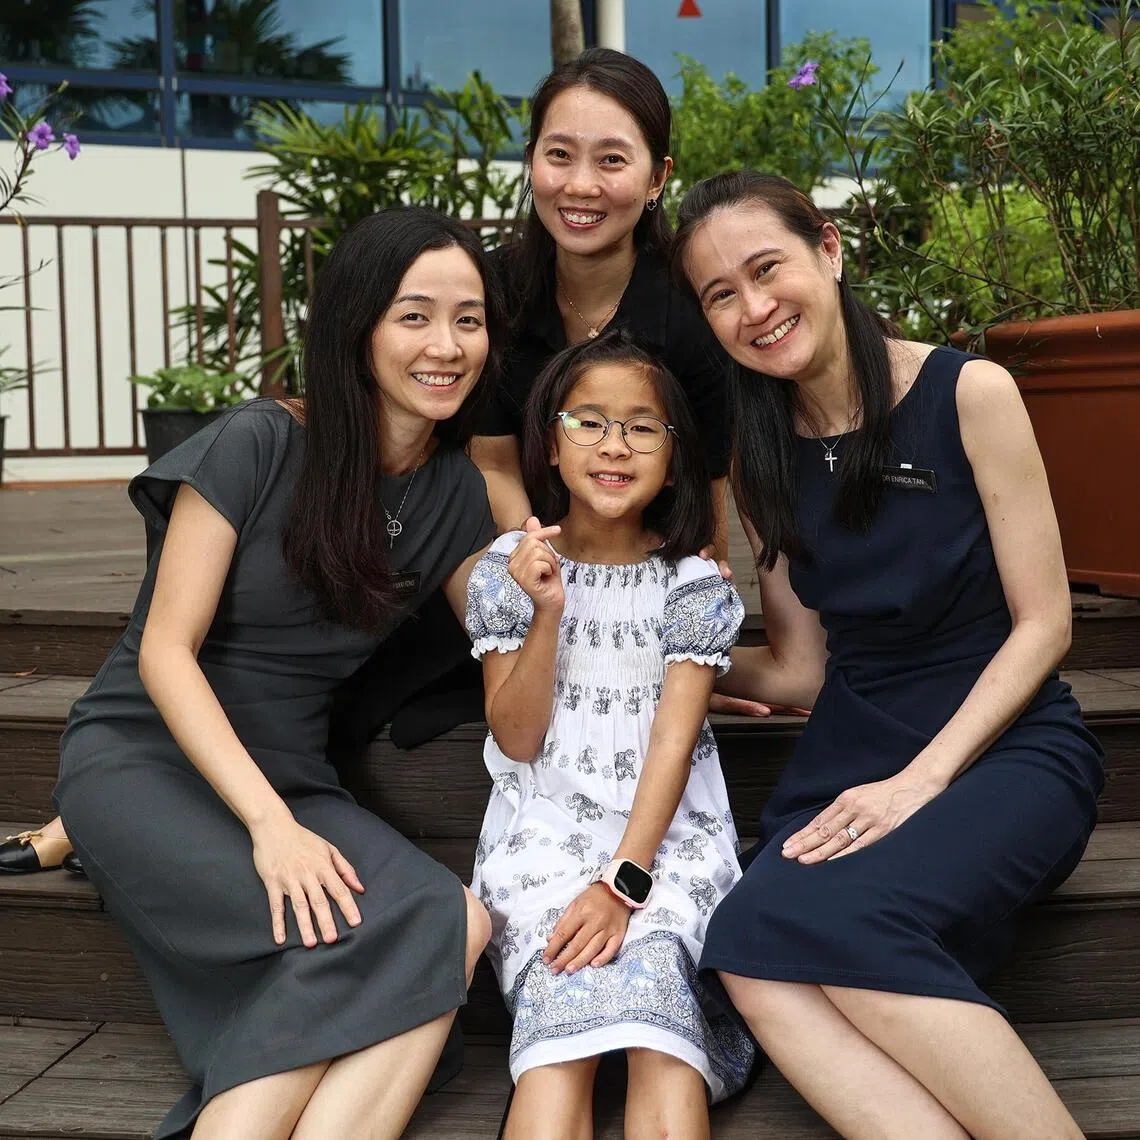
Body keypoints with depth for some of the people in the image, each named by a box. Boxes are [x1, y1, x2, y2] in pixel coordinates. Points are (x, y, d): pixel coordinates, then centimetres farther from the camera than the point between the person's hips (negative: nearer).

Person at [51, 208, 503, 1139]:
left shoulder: (457, 492, 5)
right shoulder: (259, 446, -11)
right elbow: (165, 650, -14)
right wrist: (270, 824, -23)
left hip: (292, 776, 5)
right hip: (143, 758, -5)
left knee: (459, 926, -25)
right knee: (348, 932, -32)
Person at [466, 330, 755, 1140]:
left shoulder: (693, 585, 3)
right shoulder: (510, 569, 4)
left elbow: (673, 742, -5)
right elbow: (516, 741, 1)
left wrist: (623, 880, -18)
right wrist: (546, 612, -13)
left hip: (668, 833, 0)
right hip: (546, 829, 0)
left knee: (649, 967, -31)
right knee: (562, 1012, -27)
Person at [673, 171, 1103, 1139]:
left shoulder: (968, 395, -5)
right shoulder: (762, 454, 9)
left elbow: (1043, 622, -5)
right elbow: (801, 669, 10)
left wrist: (923, 778, -15)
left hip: (1003, 744, -4)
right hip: (850, 756, 4)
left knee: (840, 920, -34)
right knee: (751, 950, -29)